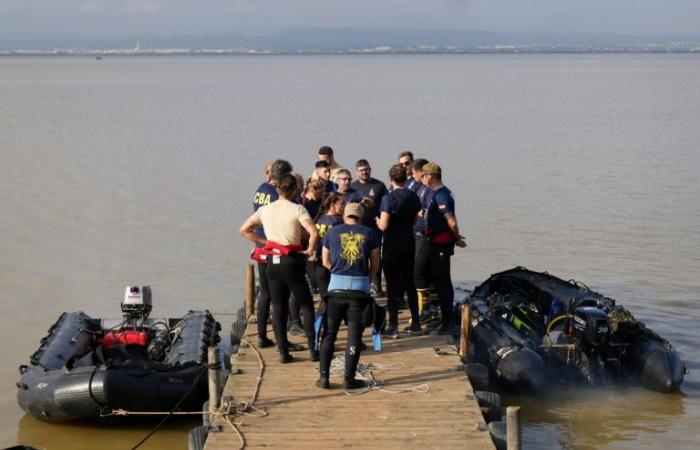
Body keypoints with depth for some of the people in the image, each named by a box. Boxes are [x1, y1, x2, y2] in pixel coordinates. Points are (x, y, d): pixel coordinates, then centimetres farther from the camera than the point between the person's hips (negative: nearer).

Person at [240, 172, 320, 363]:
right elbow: (314, 233, -23)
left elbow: (244, 230, 11)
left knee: (278, 308, 10)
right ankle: (313, 350, 7)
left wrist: (263, 242, 11)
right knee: (306, 306, 8)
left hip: (272, 262, 4)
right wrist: (310, 250, -8)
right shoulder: (297, 209, -10)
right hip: (292, 262, -4)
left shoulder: (265, 209, 5)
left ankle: (283, 352, 8)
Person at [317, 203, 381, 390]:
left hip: (337, 285, 1)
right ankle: (349, 379, 5)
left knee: (329, 334, 9)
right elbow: (375, 264, 9)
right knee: (354, 335, 4)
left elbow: (326, 261, 16)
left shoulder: (332, 232, 9)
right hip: (360, 287, -1)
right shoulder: (369, 233, 8)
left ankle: (324, 377, 6)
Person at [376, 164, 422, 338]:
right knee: (409, 282, 15)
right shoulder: (413, 197, 1)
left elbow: (383, 226, -20)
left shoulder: (388, 198, -17)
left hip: (392, 246, -6)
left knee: (393, 285, -1)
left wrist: (377, 220, 1)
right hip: (409, 244, 6)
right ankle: (415, 323, 19)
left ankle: (393, 326, -1)